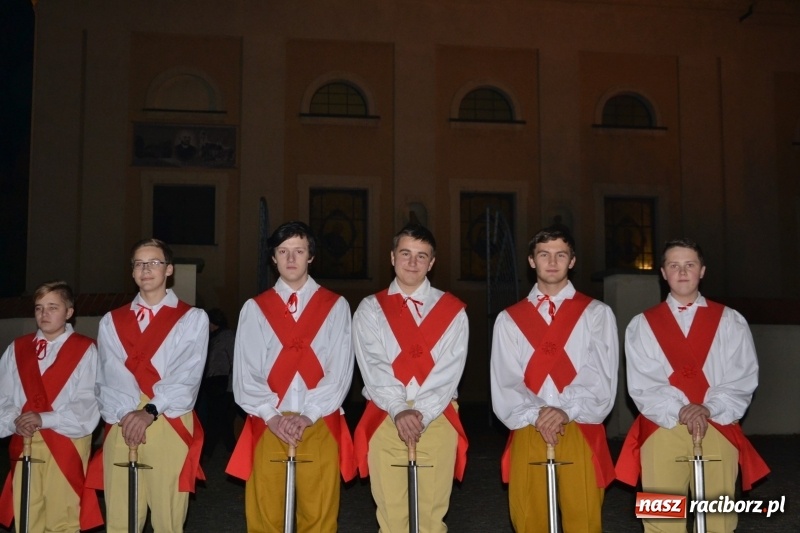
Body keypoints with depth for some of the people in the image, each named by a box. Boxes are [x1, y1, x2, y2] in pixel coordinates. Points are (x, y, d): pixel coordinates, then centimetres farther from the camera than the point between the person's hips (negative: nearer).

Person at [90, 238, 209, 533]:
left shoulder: (193, 318, 7)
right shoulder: (111, 321, 16)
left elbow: (187, 376, -6)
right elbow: (109, 376, 4)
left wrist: (150, 412, -19)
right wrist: (125, 414, -14)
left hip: (170, 428, -3)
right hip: (121, 428, 3)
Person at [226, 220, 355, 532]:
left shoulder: (336, 306, 7)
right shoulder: (254, 308, 8)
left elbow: (340, 370, 0)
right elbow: (245, 373, 2)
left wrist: (308, 415, -11)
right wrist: (271, 416, -12)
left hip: (320, 425, 0)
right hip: (268, 424, 1)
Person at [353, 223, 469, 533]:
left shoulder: (453, 311, 8)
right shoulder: (370, 309, 8)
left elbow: (449, 370, -2)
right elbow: (372, 366, -4)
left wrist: (422, 414, -15)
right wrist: (399, 411, -17)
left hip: (437, 417, 0)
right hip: (385, 417, 0)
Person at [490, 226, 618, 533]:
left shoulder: (596, 313, 7)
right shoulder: (509, 319, 10)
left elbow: (602, 376, -3)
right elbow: (504, 381, 2)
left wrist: (566, 411, -17)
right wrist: (535, 415, -14)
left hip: (580, 430, -1)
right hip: (528, 431, 1)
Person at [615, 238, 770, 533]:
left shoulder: (730, 321, 10)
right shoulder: (642, 325, 7)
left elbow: (743, 379, 1)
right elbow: (642, 386, -2)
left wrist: (708, 409, -14)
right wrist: (679, 412, -16)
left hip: (718, 431, 1)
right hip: (662, 433, -1)